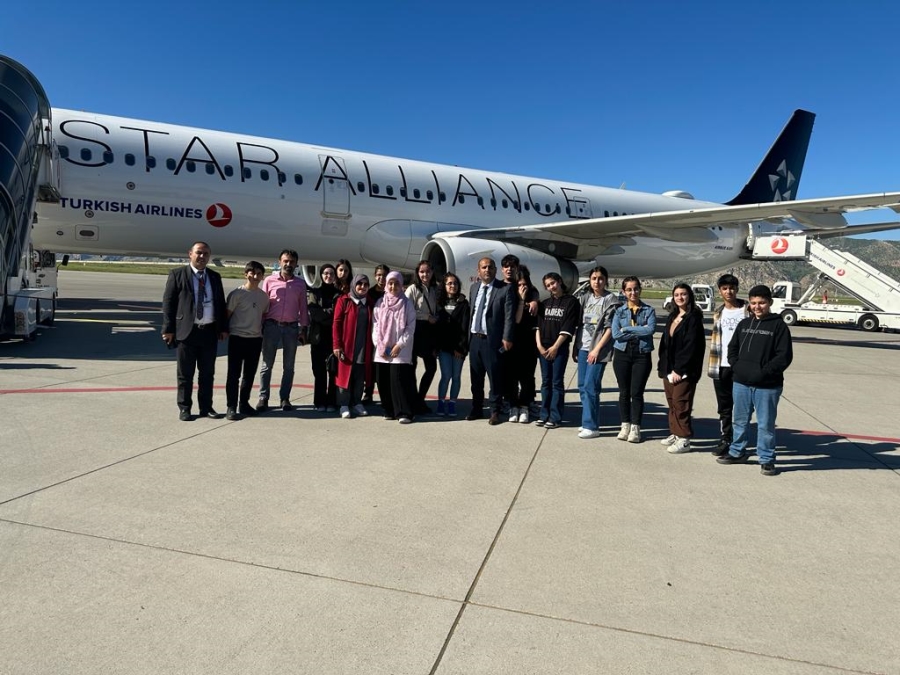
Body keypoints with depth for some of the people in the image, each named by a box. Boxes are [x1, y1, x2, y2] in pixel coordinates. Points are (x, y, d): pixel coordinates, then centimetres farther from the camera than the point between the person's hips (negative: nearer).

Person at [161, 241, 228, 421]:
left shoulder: (215, 277, 13)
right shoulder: (177, 275, 0)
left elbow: (221, 304, 15)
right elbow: (168, 303, -3)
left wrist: (224, 328, 8)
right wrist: (168, 329, -9)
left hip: (210, 331, 4)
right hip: (186, 331, -4)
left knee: (208, 373, 10)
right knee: (185, 374, 4)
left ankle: (206, 407, 20)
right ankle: (184, 408, 15)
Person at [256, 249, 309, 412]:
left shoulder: (300, 283, 7)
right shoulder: (270, 280, 3)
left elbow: (303, 307, 9)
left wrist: (303, 329, 4)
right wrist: (260, 326, -1)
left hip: (292, 327, 1)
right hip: (271, 325, -1)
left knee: (289, 366, 6)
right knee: (267, 364, 2)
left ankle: (284, 398, 13)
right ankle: (263, 398, 7)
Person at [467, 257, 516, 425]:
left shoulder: (505, 289, -5)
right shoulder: (474, 287, 13)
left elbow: (509, 316, -9)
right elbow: (471, 311, 15)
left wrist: (507, 338, -15)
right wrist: (468, 335, 11)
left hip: (492, 340, -5)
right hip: (474, 338, 6)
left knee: (495, 378, 0)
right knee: (475, 378, 13)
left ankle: (495, 411, 12)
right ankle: (476, 409, 25)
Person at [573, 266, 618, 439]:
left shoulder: (611, 299, -4)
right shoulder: (585, 298, 12)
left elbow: (610, 328, -9)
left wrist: (597, 349, -14)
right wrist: (575, 347, 12)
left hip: (598, 349, -6)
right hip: (583, 347, 6)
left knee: (590, 387, -9)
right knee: (582, 386, 8)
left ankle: (591, 426, -2)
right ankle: (588, 421, 19)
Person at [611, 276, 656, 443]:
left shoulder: (649, 310, 4)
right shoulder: (619, 311, 6)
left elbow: (650, 329, -14)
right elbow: (615, 334, -8)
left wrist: (627, 329, -11)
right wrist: (639, 332, -10)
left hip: (642, 355, -1)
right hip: (622, 354, 1)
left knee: (637, 392, -1)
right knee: (624, 392, 6)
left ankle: (635, 428, 8)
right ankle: (625, 425, 17)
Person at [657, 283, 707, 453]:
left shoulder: (694, 317, -8)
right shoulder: (672, 316, 15)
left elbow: (691, 346, -14)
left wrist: (679, 369, -17)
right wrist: (663, 366, 9)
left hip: (685, 370, -7)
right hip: (669, 367, 7)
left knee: (680, 402, -6)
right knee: (671, 401, 11)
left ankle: (684, 439, 1)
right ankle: (675, 433, 21)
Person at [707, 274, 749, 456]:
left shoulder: (747, 310, -1)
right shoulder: (718, 312, 13)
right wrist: (712, 365, 11)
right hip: (721, 366, 4)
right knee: (724, 407, 11)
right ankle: (725, 440, 19)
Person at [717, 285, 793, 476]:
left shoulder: (779, 325, -4)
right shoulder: (744, 324, 11)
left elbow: (784, 356, -10)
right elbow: (732, 348, 15)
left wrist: (764, 372, -16)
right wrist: (736, 366, -1)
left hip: (767, 386, -5)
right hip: (741, 383, 5)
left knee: (766, 424, 3)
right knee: (740, 420, 16)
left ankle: (767, 459, 15)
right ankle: (737, 452, 29)